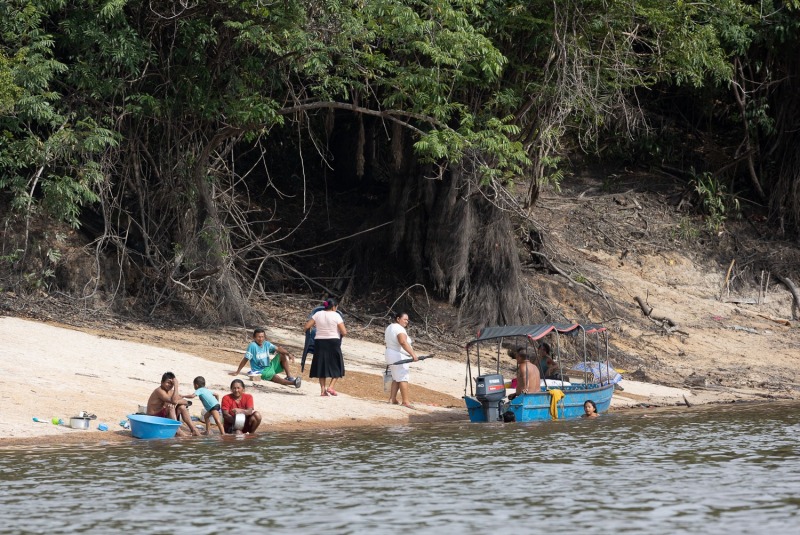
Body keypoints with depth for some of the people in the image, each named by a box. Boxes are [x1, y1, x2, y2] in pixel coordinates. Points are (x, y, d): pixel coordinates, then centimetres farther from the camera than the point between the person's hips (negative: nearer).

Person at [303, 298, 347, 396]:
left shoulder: (317, 315, 3)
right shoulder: (336, 316, -6)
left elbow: (306, 327, 1)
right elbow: (344, 332, -10)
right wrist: (343, 334, 12)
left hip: (319, 342, 3)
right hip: (333, 343, -3)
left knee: (321, 366, 12)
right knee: (336, 366, 10)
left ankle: (323, 389, 7)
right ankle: (331, 387, -4)